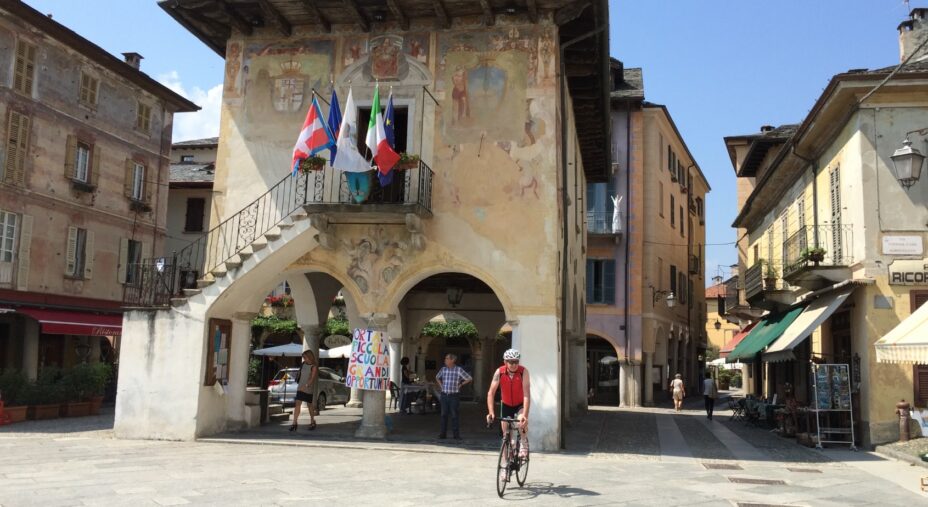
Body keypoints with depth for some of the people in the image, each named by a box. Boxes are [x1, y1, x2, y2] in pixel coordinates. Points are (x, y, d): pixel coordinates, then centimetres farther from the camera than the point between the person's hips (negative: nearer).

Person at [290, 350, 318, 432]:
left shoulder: (313, 367, -10)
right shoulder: (303, 364, 7)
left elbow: (312, 379, -19)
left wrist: (306, 386, -31)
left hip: (309, 389, -4)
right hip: (300, 388, 4)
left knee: (310, 405, 9)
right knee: (297, 404, -9)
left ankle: (312, 422, 27)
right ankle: (294, 423, -13)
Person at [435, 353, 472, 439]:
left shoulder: (459, 370, -6)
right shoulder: (443, 369, 7)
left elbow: (470, 379, -3)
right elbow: (437, 377, 27)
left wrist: (461, 385, -1)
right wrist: (440, 385, 13)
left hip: (454, 396, -4)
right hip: (444, 395, 4)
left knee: (454, 415, -1)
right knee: (444, 415, 5)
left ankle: (456, 435, 6)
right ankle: (443, 433, 12)